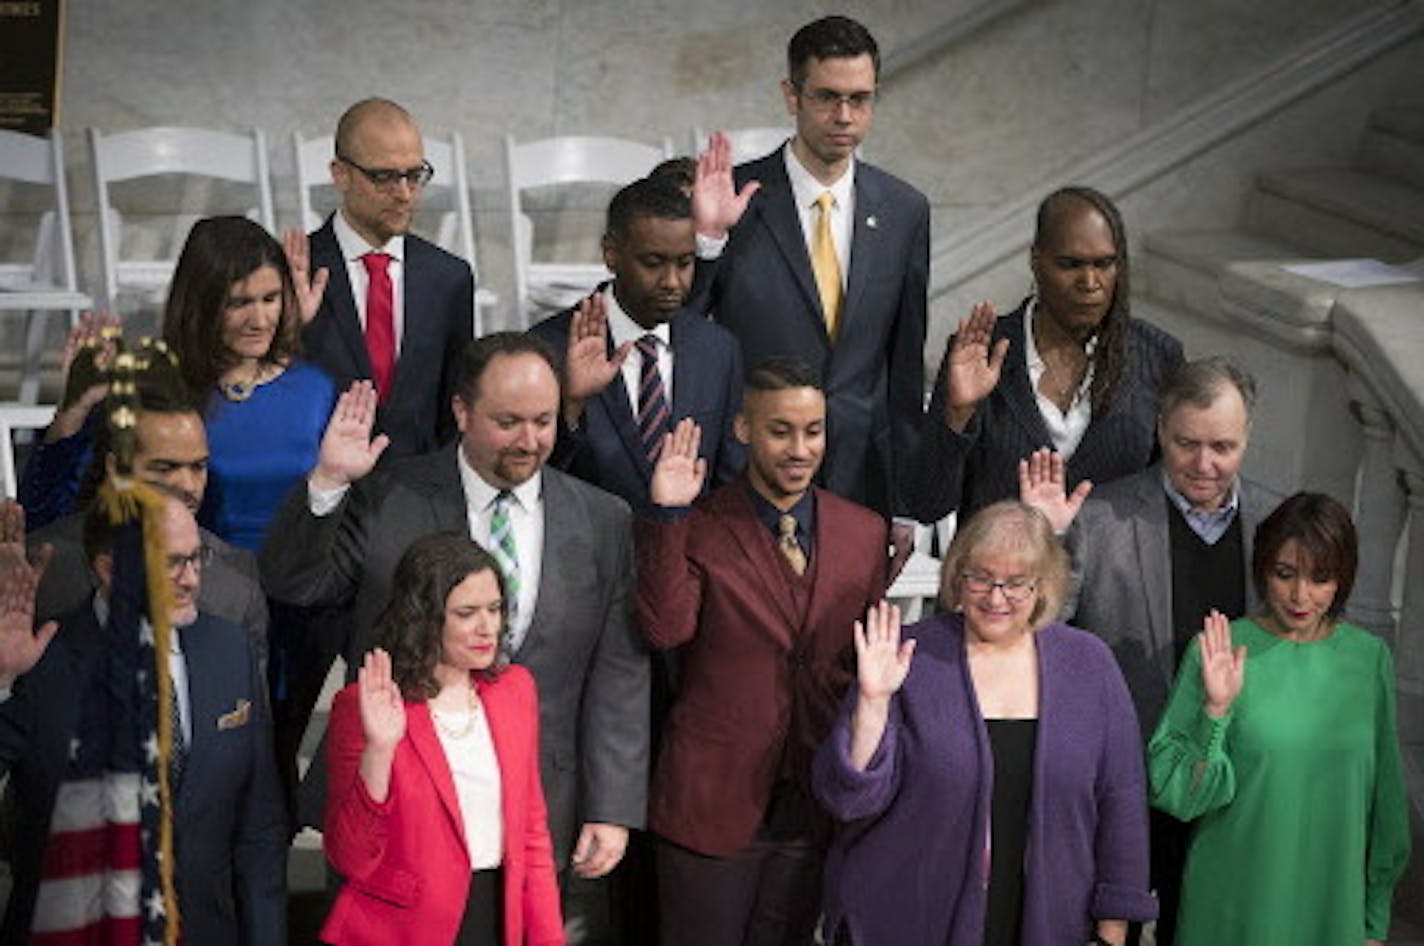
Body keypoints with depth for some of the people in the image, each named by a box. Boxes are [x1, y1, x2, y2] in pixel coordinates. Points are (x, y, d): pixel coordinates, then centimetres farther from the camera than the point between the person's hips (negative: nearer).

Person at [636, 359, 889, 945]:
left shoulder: (864, 533, 6)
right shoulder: (698, 528, -6)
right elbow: (666, 628, -20)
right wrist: (669, 517, -26)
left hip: (816, 807, 4)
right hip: (711, 805, -3)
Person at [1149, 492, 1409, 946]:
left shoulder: (1369, 657, -1)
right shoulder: (1219, 650, -10)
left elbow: (1384, 793, 7)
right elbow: (1171, 791, -11)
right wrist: (1215, 710, -25)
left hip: (1335, 908, 2)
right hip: (1233, 905, -2)